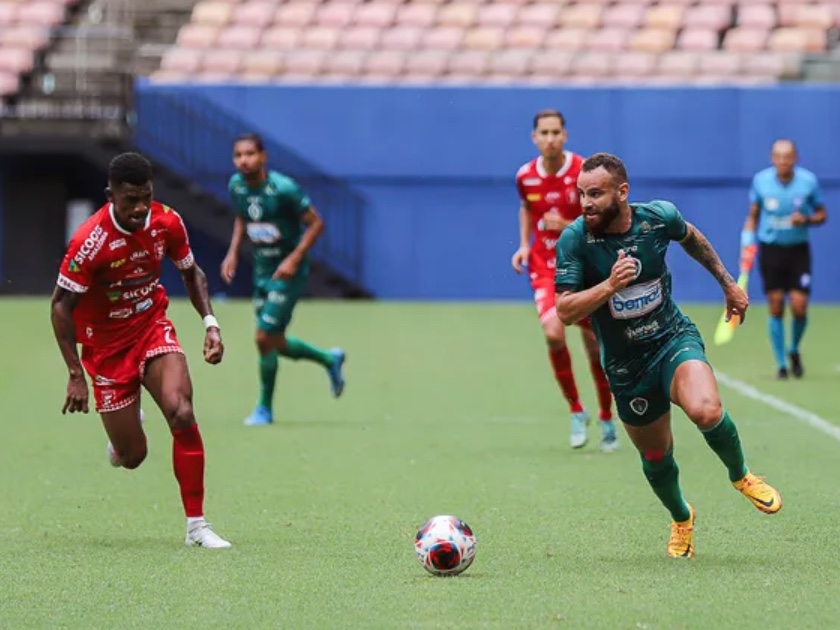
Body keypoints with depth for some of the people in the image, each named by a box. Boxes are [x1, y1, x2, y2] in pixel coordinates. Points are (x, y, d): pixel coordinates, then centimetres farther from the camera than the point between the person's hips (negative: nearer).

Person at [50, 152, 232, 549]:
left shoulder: (166, 222, -11)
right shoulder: (90, 241, -25)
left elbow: (191, 273, 9)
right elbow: (61, 305, -18)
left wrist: (210, 323, -6)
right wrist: (76, 375, -21)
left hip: (153, 329, 3)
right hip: (106, 345, -3)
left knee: (182, 413, -23)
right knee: (132, 457, -1)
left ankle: (196, 526, -14)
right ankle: (121, 437, 41)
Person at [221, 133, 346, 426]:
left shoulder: (284, 188, -22)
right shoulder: (236, 186, -3)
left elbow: (316, 224, -14)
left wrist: (295, 258, -23)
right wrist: (233, 253, 5)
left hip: (288, 273, -7)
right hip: (262, 271, 7)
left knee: (264, 338, -11)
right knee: (275, 344, 12)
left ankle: (265, 408, 8)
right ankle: (330, 359, 39)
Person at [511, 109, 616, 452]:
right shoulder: (525, 176, -2)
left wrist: (568, 226, -25)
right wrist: (524, 245, 5)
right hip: (545, 266, 1)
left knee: (595, 344, 4)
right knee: (553, 333, -21)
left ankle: (607, 420, 25)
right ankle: (576, 412, -2)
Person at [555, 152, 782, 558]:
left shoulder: (659, 217, -11)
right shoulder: (575, 239, -16)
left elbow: (691, 238, 14)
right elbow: (565, 312, -19)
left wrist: (727, 283, 22)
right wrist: (610, 284, -34)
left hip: (674, 339, -1)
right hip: (625, 367, 1)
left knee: (706, 411, -30)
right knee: (656, 459, 12)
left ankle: (741, 476, 1)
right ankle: (681, 520, 45)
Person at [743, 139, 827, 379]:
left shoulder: (808, 181, -7)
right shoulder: (761, 181, -4)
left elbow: (822, 215, 3)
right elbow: (752, 216, 8)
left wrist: (806, 220, -17)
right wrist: (747, 245, 0)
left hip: (798, 250, 0)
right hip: (770, 249, 0)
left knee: (799, 306, -8)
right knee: (776, 308, -2)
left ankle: (794, 350, 20)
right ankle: (781, 364, 8)